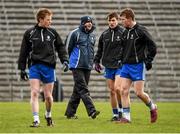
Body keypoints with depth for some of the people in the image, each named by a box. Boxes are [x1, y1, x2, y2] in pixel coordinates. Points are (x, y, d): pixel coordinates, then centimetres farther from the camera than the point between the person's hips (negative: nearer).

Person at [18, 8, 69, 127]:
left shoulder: (53, 32, 5)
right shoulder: (29, 33, 3)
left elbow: (61, 47, 12)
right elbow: (24, 51, 8)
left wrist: (65, 60, -3)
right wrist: (22, 69, 6)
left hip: (49, 67, 1)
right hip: (34, 67, -1)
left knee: (48, 96, 6)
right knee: (34, 93, -13)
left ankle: (48, 115, 32)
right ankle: (36, 120, -13)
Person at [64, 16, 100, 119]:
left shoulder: (92, 36, 15)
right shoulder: (75, 33, -6)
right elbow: (68, 48, -1)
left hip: (87, 67, 7)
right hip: (77, 66, -7)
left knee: (78, 91, 9)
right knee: (83, 90, -12)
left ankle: (70, 112, 15)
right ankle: (91, 111, -21)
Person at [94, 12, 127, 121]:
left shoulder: (123, 33, -4)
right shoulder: (104, 34, 9)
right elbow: (100, 49, 18)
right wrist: (96, 61, 10)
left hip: (120, 66, -4)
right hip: (108, 66, 4)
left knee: (117, 88, -18)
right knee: (112, 91, 4)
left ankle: (121, 109, 2)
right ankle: (115, 114, 11)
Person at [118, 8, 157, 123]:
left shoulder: (141, 30, -9)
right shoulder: (125, 32, 12)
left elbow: (153, 46, -8)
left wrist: (148, 61, -10)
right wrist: (123, 60, 15)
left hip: (138, 66, -7)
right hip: (126, 66, 7)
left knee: (139, 93, -8)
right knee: (124, 91, -3)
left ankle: (152, 107, 18)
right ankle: (126, 117, 0)